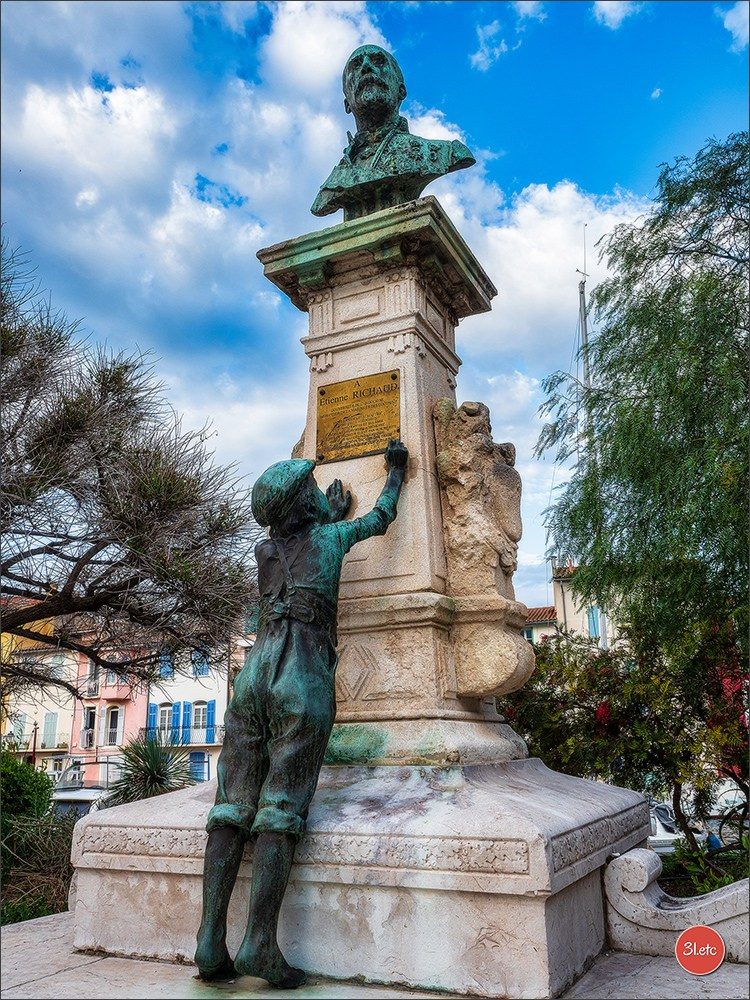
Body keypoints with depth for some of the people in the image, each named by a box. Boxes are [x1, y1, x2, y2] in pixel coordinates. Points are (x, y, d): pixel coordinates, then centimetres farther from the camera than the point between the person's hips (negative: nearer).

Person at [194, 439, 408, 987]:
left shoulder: (264, 550, 21)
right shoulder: (329, 535, 10)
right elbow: (383, 516, 27)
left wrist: (333, 512, 55)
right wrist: (396, 470, 43)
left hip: (254, 672, 5)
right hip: (304, 679, -4)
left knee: (234, 808, 1)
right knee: (282, 810, -8)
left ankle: (211, 941, -3)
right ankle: (260, 944, -12)